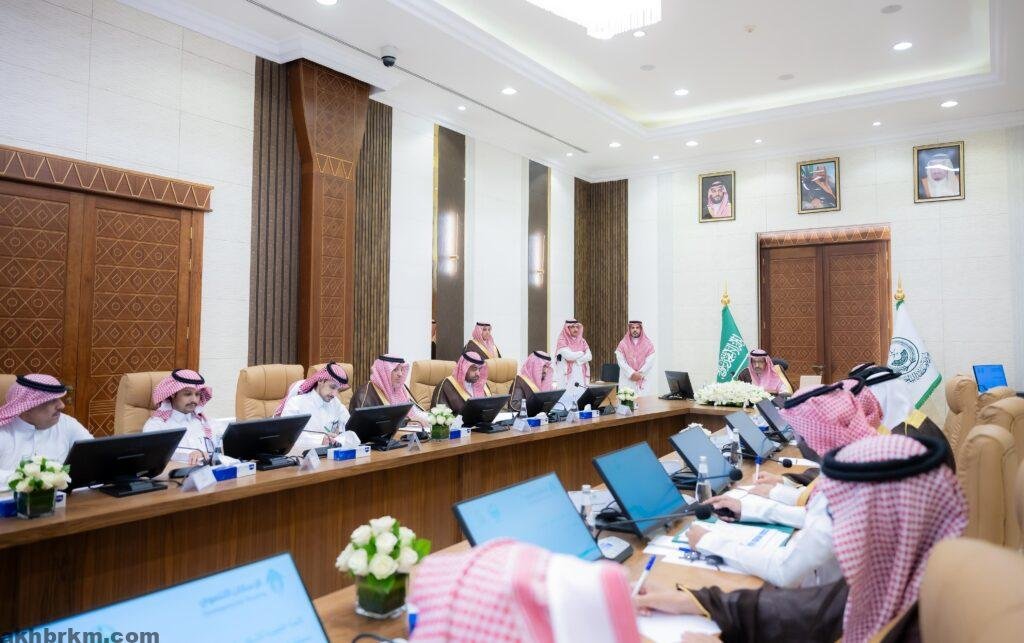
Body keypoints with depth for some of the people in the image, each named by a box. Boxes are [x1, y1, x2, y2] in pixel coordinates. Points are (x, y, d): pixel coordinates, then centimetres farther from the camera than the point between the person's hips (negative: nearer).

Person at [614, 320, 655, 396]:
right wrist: (632, 374, -12)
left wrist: (640, 374, -10)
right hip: (627, 380, 0)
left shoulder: (648, 344, 5)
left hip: (643, 380, 0)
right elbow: (621, 362, -3)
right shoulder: (623, 344, 4)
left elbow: (650, 362, -1)